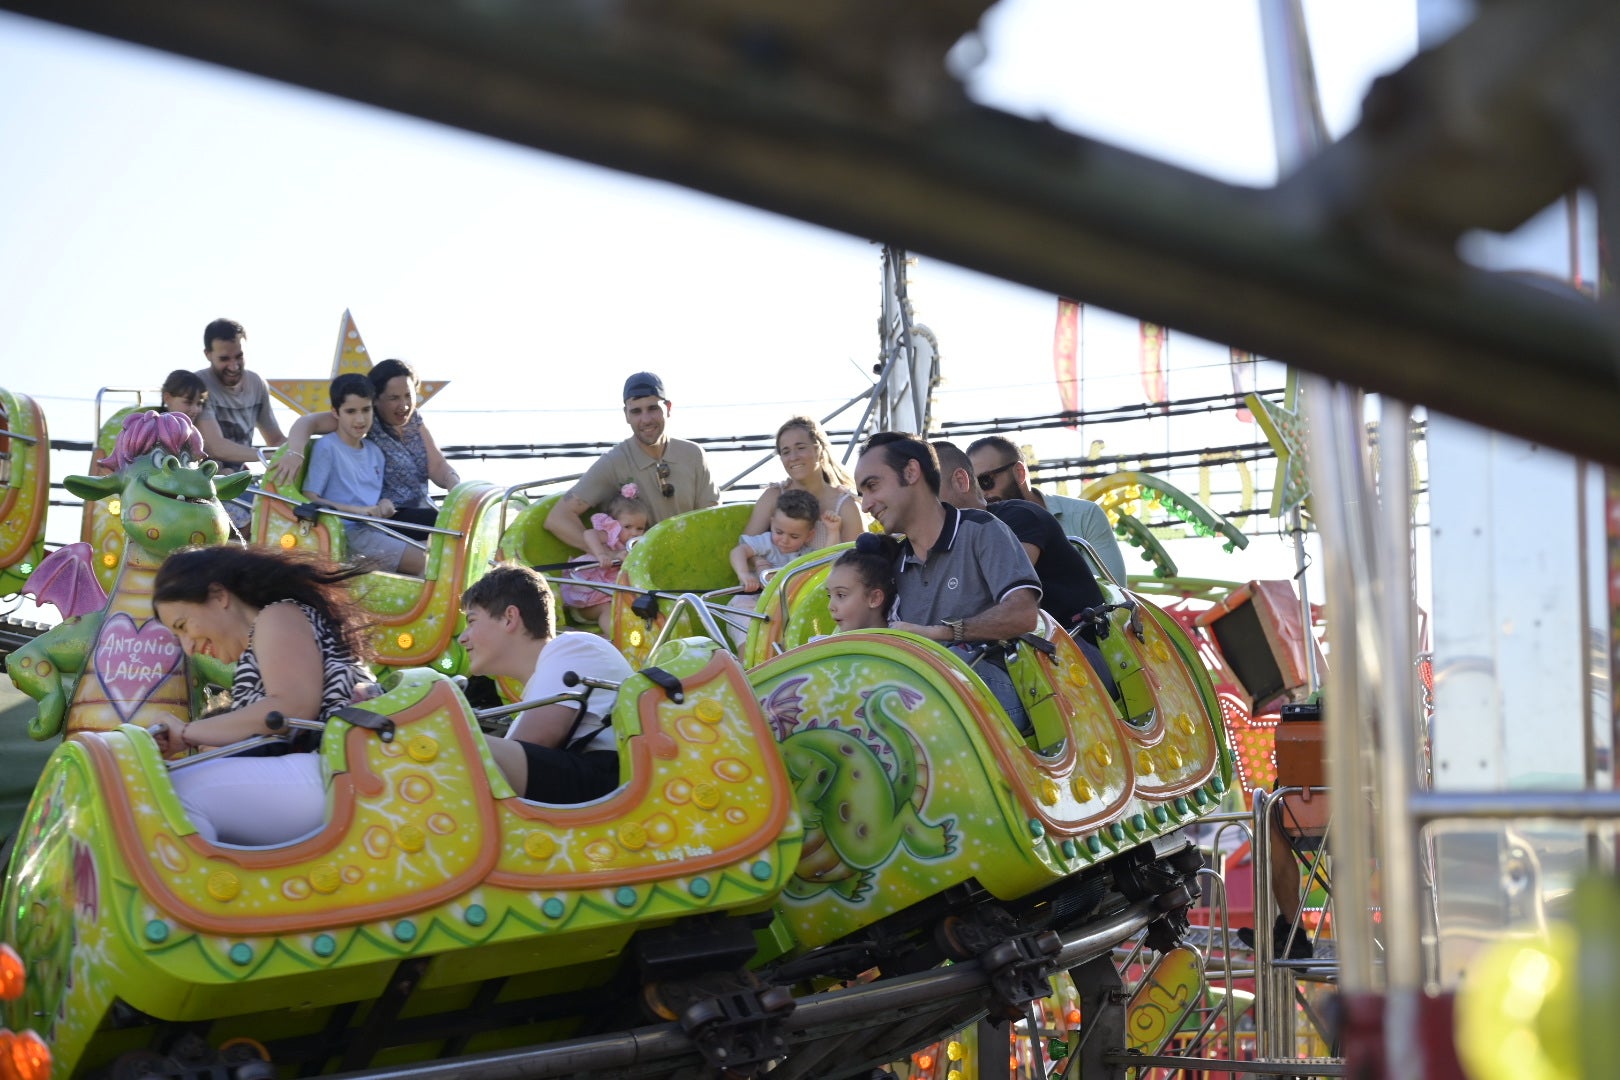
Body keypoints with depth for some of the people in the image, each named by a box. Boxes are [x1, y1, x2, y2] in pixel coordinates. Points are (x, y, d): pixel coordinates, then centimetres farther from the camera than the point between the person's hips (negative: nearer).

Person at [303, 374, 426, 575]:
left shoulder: (374, 452, 14)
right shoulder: (326, 447, -7)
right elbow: (309, 499, -12)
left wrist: (385, 506, 0)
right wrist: (358, 510, -19)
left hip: (375, 529, 8)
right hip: (348, 533, -8)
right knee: (423, 564, -17)